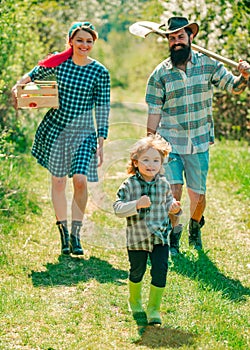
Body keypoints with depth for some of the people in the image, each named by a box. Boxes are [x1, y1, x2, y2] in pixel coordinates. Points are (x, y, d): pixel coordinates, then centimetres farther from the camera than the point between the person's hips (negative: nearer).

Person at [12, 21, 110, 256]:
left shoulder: (100, 72, -4)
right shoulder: (58, 63, -1)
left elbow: (103, 108, -3)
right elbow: (33, 76, 15)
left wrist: (101, 141, -6)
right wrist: (19, 86, -6)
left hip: (84, 132, -2)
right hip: (55, 128, 2)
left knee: (80, 179, -17)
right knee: (58, 181, 6)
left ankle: (76, 234, -2)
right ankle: (63, 233, 21)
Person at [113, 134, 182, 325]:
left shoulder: (163, 183, -1)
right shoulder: (129, 185, -12)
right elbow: (118, 208, -17)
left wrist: (174, 208, -6)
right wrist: (137, 204, -32)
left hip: (160, 237, 2)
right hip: (137, 239, -2)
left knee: (160, 271, -6)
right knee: (137, 272, 16)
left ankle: (154, 308, 8)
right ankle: (135, 301, 42)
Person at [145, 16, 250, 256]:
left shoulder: (208, 65, 1)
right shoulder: (160, 74, -2)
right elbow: (153, 113, 1)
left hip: (199, 143, 1)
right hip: (170, 143, -1)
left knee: (198, 195, 5)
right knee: (173, 192, -11)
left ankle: (195, 227, 36)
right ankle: (173, 234, 14)